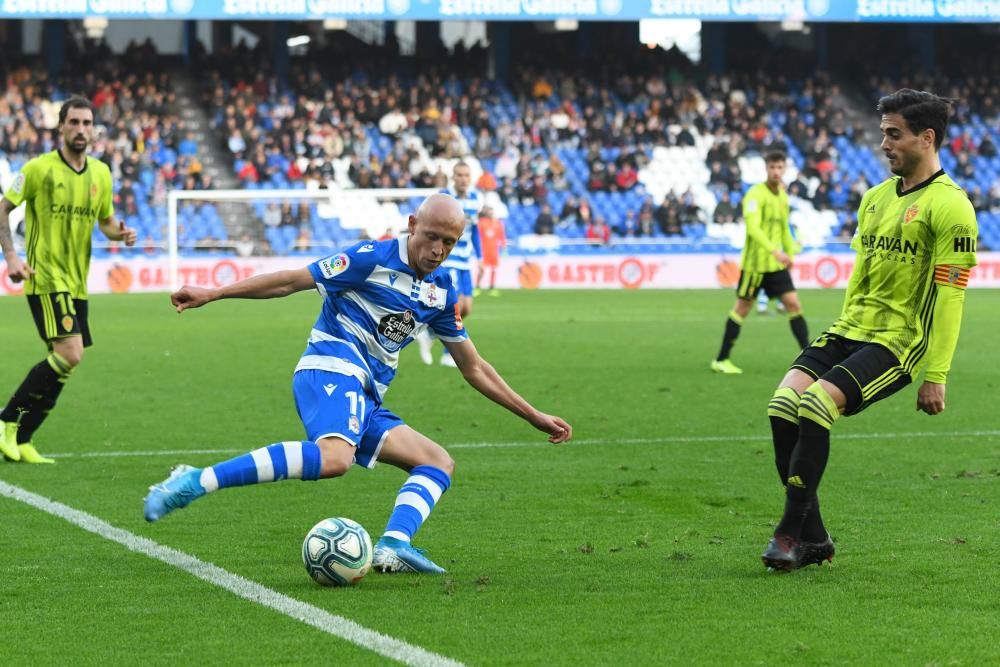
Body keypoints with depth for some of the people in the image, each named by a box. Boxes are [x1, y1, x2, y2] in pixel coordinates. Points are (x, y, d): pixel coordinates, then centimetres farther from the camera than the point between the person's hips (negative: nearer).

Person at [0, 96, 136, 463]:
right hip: (46, 279, -7)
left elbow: (105, 220, 20)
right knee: (69, 354, -20)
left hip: (77, 282, 7)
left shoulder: (101, 173, 9)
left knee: (64, 363, 6)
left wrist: (121, 232, -4)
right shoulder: (39, 169, -8)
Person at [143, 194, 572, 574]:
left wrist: (533, 416, 24)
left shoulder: (441, 292, 16)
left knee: (439, 463, 0)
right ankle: (196, 481, -38)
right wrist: (212, 294, -6)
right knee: (334, 457, -37)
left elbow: (473, 368, 25)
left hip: (366, 401, 9)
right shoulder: (373, 259, -5)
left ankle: (393, 547, -24)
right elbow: (293, 281, -3)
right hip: (331, 369, -8)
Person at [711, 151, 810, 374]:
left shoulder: (782, 195, 10)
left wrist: (789, 253, 17)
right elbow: (753, 227, -28)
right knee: (742, 307, 1)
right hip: (755, 262, -6)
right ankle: (721, 360, 12)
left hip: (777, 264, 6)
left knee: (793, 304, -3)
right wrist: (774, 250, -37)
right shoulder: (756, 194, -15)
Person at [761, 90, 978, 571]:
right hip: (850, 330, 7)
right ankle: (812, 537, -6)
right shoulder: (875, 198, 16)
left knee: (816, 403, -26)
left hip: (900, 341, -7)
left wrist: (936, 375, -17)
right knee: (783, 402, -14)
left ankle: (792, 530, -15)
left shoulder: (949, 206, -9)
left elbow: (950, 296, -13)